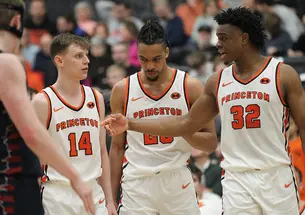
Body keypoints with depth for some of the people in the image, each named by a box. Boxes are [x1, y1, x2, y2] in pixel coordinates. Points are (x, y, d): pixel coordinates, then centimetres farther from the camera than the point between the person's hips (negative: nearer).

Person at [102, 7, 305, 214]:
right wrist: (130, 124, 7)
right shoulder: (218, 82, 9)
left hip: (276, 177, -3)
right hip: (236, 181, 3)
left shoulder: (283, 75, -3)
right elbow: (186, 123, 13)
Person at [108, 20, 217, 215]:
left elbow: (211, 144, 2)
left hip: (178, 182, 0)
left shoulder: (191, 87, 0)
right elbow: (117, 147, 9)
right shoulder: (122, 90, 4)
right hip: (137, 184, 0)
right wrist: (111, 197, 5)